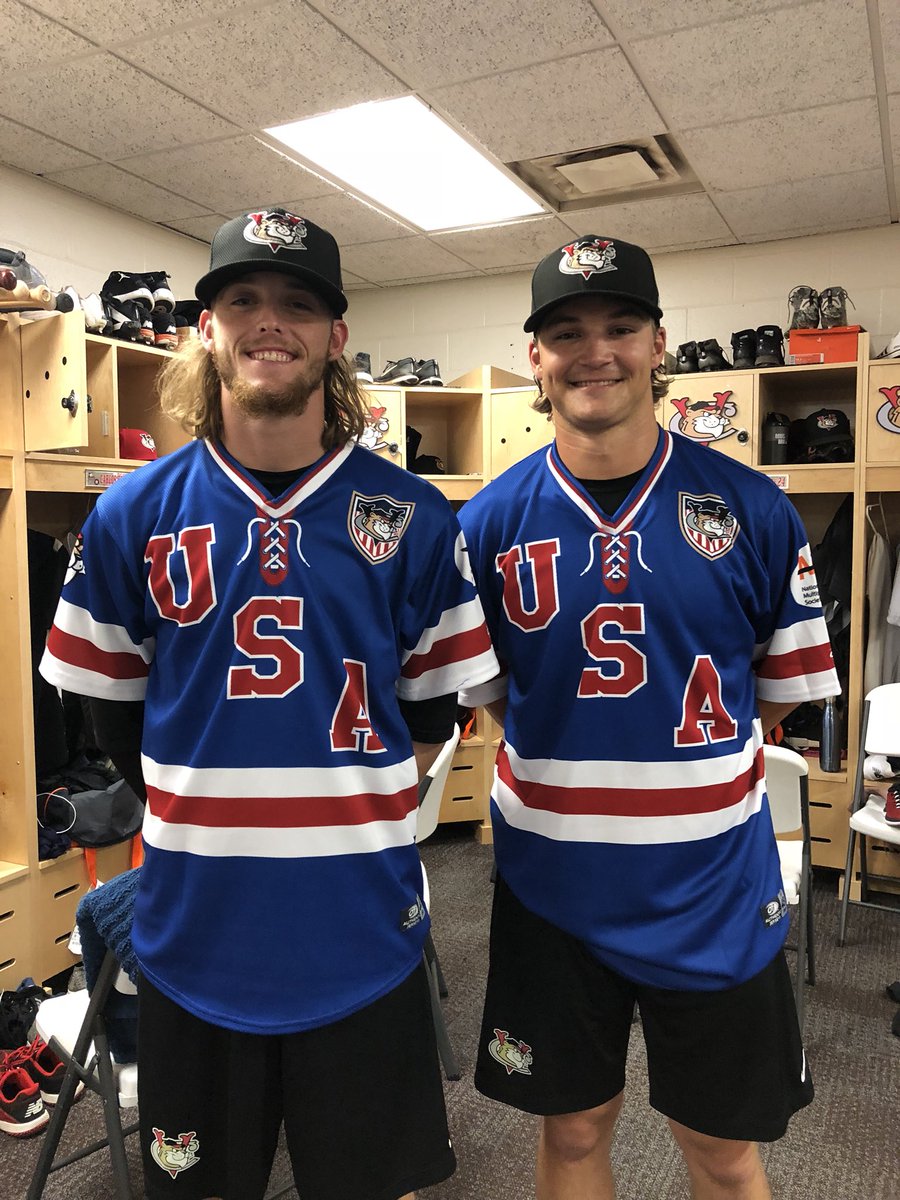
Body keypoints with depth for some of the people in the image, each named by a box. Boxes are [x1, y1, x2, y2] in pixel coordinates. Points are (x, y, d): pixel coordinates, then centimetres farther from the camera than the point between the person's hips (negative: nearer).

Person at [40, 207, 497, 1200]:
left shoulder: (413, 518, -5)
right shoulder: (132, 515, -3)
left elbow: (432, 709, 4)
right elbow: (117, 718, 6)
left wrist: (353, 813, 1)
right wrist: (206, 820, 4)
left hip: (360, 930, 0)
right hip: (194, 929, 1)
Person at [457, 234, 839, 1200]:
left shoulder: (751, 511, -7)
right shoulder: (491, 522, -5)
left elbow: (779, 692, 2)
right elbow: (487, 696, 3)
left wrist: (677, 770, 0)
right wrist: (573, 771, -5)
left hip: (716, 888, 0)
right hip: (551, 891, 1)